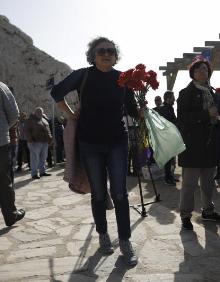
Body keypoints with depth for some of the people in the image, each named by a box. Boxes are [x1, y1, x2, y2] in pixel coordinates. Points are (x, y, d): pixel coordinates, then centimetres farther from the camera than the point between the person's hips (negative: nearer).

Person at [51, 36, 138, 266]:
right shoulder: (83, 75, -6)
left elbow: (132, 110, 4)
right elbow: (57, 92, 4)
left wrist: (142, 109, -16)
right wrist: (71, 115, 1)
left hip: (117, 142, 1)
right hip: (90, 143, -1)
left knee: (119, 193, -2)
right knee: (98, 194, 9)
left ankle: (125, 242, 10)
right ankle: (103, 235, 28)